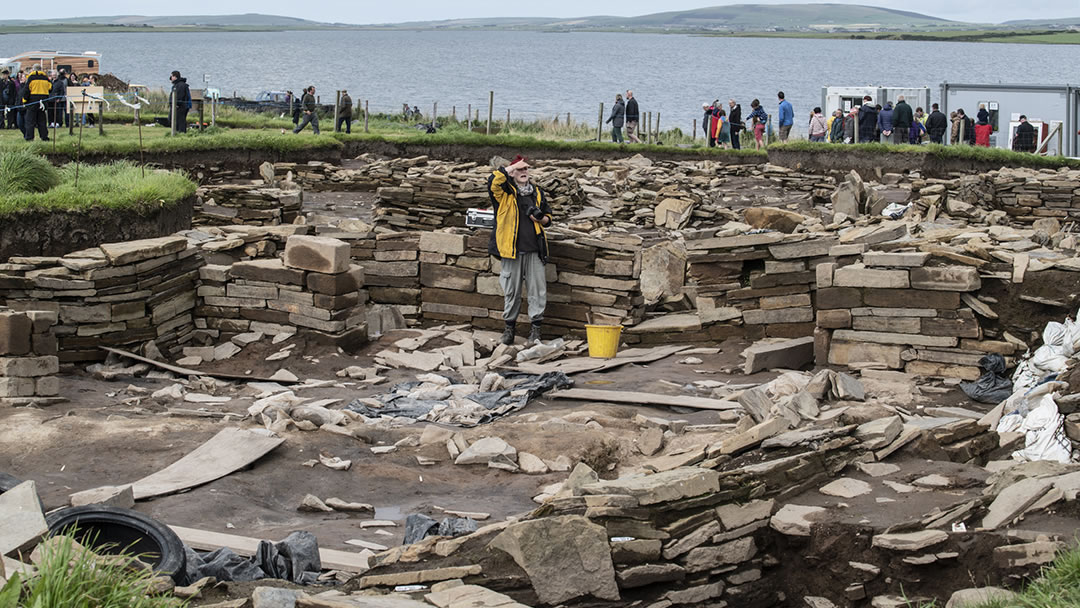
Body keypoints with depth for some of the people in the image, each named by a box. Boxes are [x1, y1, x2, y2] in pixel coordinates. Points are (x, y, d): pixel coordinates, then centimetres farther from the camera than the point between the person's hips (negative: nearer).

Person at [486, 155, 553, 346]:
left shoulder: (537, 193, 16)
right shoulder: (505, 192, 4)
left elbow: (548, 217, 24)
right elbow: (493, 181, -18)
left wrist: (541, 219, 0)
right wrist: (512, 166, -10)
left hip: (534, 251, 3)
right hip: (511, 250, -3)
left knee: (538, 289, -2)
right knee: (511, 291, 4)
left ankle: (535, 327, 5)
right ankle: (509, 326, 16)